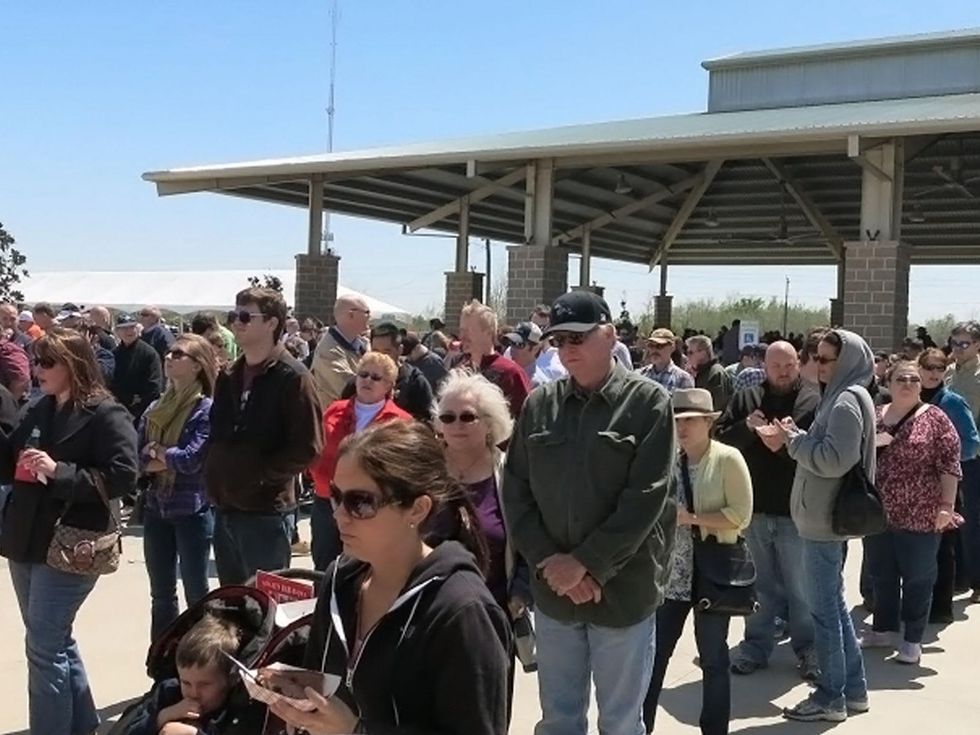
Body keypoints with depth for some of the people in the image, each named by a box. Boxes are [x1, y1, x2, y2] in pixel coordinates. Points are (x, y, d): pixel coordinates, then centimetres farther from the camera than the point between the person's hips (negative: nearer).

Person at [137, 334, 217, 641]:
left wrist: (157, 450, -5)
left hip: (192, 510, -6)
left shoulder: (206, 409, -11)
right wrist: (163, 462, -15)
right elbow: (136, 456, 2)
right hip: (156, 508, 6)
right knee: (161, 595, 15)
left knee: (196, 593, 4)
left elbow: (192, 459, -19)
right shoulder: (156, 407, 7)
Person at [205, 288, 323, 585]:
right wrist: (214, 476, 5)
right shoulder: (229, 376, 12)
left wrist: (260, 475, -15)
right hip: (226, 508, 7)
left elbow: (307, 448, -16)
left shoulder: (292, 377, -11)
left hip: (266, 512, -7)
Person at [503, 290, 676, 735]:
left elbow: (645, 500, -14)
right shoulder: (538, 405, 3)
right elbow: (515, 490, 2)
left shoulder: (648, 403, -7)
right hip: (552, 589, 3)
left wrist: (584, 563, -15)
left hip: (622, 592, -3)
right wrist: (548, 560, -10)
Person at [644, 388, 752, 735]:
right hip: (672, 572, 4)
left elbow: (741, 514, -14)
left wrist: (693, 518, -19)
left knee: (712, 656, 9)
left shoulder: (727, 459, -7)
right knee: (654, 652, 6)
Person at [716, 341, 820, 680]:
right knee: (761, 584, 15)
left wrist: (787, 445, -25)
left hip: (795, 510, -3)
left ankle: (807, 649, 23)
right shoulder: (745, 399, 7)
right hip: (755, 508, 3)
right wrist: (746, 427, -16)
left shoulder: (815, 402, -5)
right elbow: (720, 439, 0)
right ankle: (756, 645, 26)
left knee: (800, 587, 9)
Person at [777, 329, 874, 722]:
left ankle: (831, 696, 8)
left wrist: (794, 438, -13)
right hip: (825, 515, 10)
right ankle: (853, 688, 26)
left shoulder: (848, 399, -16)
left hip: (826, 518, -10)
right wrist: (798, 437, 4)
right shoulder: (840, 396, 14)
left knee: (824, 608, -1)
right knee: (833, 604, 17)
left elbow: (834, 459, -24)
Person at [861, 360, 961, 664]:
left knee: (917, 579, 6)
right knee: (881, 576, 15)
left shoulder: (935, 419, -5)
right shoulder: (874, 417, 8)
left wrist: (946, 506, -14)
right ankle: (883, 630, 29)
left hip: (920, 516, -4)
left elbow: (949, 464, -8)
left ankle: (912, 639, 16)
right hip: (877, 513, 5)